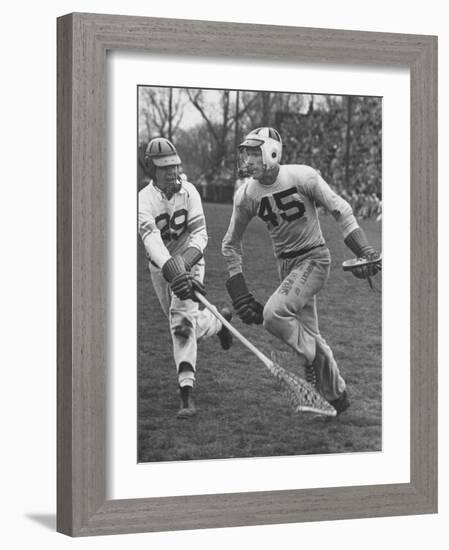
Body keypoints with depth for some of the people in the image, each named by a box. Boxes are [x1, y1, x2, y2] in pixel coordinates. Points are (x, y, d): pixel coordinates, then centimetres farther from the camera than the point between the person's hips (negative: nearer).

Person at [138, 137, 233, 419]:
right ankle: (218, 322, 51)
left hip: (189, 261, -2)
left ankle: (187, 392, -21)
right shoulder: (145, 199, -20)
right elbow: (152, 240, -35)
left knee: (182, 320, -20)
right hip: (160, 267, 2)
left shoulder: (188, 191, -13)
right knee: (183, 325, 15)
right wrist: (173, 271, -51)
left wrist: (184, 264, -35)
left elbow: (200, 234, -17)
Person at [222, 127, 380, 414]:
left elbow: (340, 209, -11)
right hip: (286, 263, 6)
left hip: (314, 258, -5)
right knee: (307, 334, 9)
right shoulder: (246, 195, -4)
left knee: (274, 314, -24)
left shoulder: (302, 177, -17)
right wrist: (238, 287, 0)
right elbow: (231, 244, 8)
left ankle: (315, 359, -2)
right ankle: (337, 395, 25)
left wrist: (365, 251, -20)